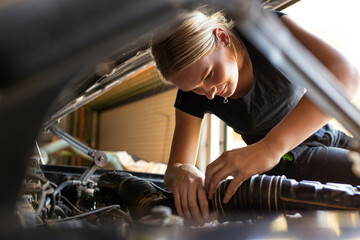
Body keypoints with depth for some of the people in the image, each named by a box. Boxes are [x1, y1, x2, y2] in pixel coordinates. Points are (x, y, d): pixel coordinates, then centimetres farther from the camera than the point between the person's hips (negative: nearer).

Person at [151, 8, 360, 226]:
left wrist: (270, 146, -51)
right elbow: (174, 168, -14)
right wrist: (181, 173, -41)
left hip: (328, 135, 2)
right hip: (289, 160, -2)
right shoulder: (192, 94, -17)